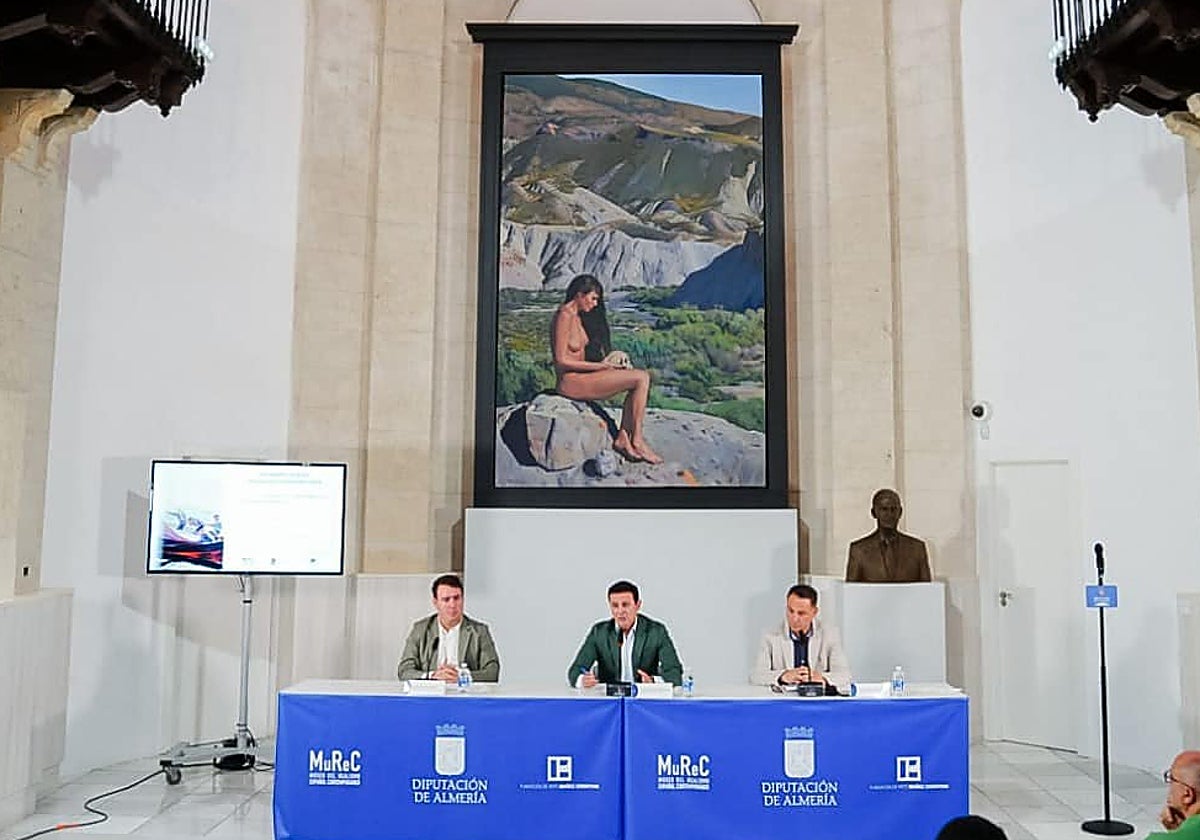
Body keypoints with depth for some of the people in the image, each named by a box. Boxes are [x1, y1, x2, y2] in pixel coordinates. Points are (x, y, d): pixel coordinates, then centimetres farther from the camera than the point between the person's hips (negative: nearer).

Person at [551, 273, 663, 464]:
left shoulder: (577, 316, 16)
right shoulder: (565, 316, -13)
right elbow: (561, 360, -18)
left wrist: (605, 362, 4)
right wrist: (601, 366, -15)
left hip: (580, 376, 10)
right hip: (570, 381, -10)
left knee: (642, 377, 1)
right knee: (641, 379, -15)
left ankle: (623, 437, -2)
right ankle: (637, 441, -8)